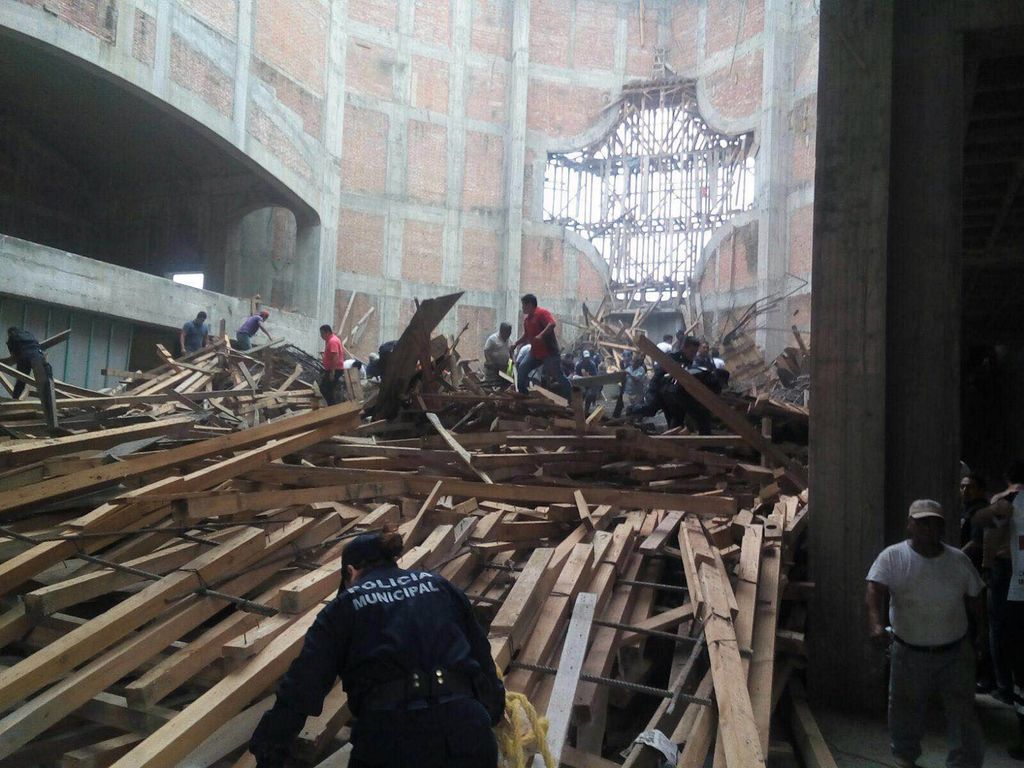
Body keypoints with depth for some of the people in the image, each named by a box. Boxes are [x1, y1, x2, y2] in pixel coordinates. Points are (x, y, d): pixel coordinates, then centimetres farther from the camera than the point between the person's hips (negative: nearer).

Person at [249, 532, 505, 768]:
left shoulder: (344, 606, 11)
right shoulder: (438, 586, 18)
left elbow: (303, 685, 3)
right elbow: (481, 655, 20)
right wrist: (494, 712, 32)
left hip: (393, 739, -2)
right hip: (465, 728, 3)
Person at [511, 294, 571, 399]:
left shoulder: (542, 312, -11)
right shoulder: (526, 318, 14)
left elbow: (552, 324, -27)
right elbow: (526, 335, 25)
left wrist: (541, 335, -36)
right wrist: (516, 343, 14)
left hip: (549, 352, -8)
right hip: (535, 352, 8)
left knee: (557, 375, -6)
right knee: (522, 369, 1)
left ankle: (571, 397, 5)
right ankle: (522, 394, 11)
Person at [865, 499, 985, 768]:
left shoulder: (959, 560, 0)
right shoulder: (892, 557, -10)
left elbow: (975, 600, 11)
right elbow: (875, 590, -24)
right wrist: (876, 623, -40)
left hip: (955, 653, 1)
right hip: (909, 653, -1)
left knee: (963, 714, 2)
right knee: (906, 710, 14)